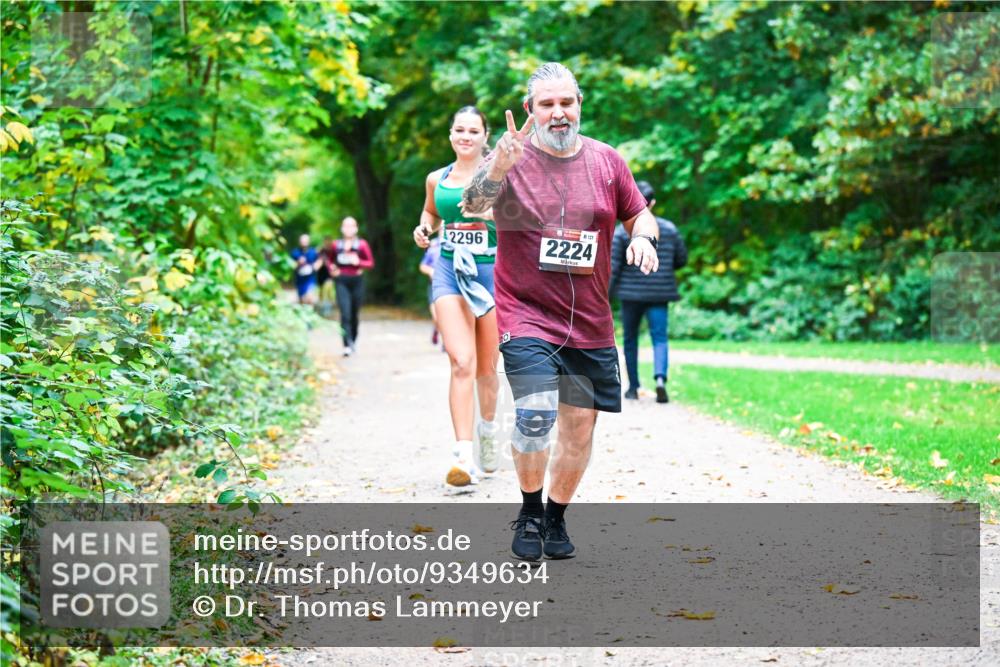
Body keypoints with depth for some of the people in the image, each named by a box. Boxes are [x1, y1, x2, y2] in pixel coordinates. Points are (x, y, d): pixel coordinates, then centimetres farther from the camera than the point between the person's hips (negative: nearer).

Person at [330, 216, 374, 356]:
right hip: (342, 282, 0)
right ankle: (347, 345, -18)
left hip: (357, 280, 0)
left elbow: (371, 262, 0)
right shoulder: (336, 245, 7)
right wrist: (332, 269, 1)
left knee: (355, 314, 9)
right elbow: (332, 261, 21)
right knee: (345, 313, -13)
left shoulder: (362, 244, 0)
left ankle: (353, 341, 29)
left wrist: (359, 262, -18)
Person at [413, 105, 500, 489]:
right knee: (462, 363, -16)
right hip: (450, 271, 1)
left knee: (487, 368, 11)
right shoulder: (437, 179, 9)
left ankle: (488, 432, 40)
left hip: (491, 271, -1)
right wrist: (424, 228, 7)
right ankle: (464, 458, -21)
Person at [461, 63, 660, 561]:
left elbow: (639, 215, 18)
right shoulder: (513, 158, -5)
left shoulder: (606, 160, 7)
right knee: (536, 414, -20)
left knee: (580, 426, 7)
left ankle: (556, 517, 29)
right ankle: (529, 511, 5)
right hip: (527, 317, -4)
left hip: (591, 324, 4)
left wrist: (643, 237, -5)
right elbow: (472, 204, -22)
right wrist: (497, 169, -43)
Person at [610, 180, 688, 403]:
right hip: (659, 294, 1)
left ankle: (633, 387, 20)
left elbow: (612, 267, -8)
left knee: (630, 339, 14)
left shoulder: (622, 231, -5)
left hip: (631, 293, -1)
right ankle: (660, 378, -27)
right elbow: (682, 258, 10)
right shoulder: (669, 229, 2)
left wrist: (605, 295, -4)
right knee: (659, 338, -2)